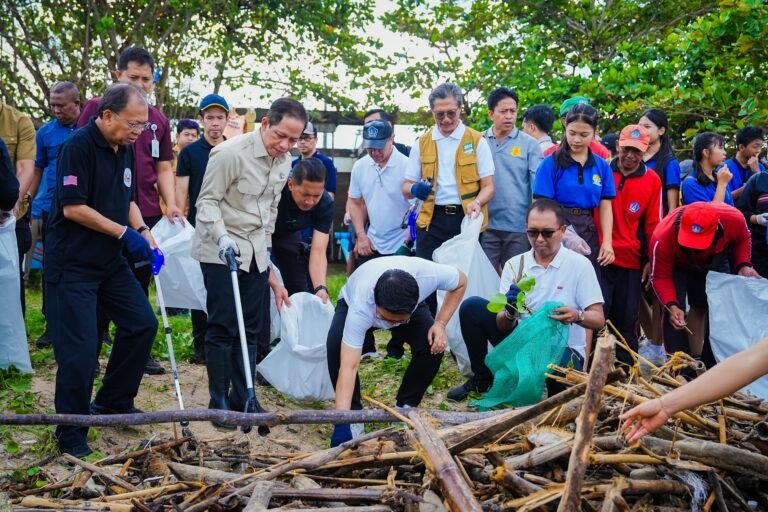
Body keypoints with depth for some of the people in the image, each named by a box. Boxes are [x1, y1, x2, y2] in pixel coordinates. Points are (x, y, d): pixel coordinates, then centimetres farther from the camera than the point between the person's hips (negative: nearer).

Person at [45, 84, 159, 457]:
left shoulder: (125, 150, 8)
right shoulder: (78, 146, -17)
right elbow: (73, 207, -22)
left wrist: (143, 232, 2)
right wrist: (124, 233, -18)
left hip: (110, 260, 8)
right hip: (72, 263, -8)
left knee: (143, 324, 8)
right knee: (80, 347, -7)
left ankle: (113, 403, 25)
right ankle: (71, 433, 9)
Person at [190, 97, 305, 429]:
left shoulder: (284, 161, 6)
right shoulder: (231, 153, -17)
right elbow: (207, 200, -14)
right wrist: (222, 237, -29)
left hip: (256, 252, 7)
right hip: (221, 251, -6)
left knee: (250, 330, 8)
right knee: (222, 327, -2)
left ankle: (242, 401, 18)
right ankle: (219, 403, 10)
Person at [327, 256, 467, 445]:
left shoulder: (428, 274, -42)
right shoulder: (361, 306, -46)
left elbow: (461, 281, -18)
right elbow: (348, 367, -46)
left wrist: (440, 323, -28)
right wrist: (342, 418, -52)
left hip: (407, 304, 2)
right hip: (350, 302, -2)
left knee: (431, 346, -26)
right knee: (336, 345, -32)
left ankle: (405, 408, -2)